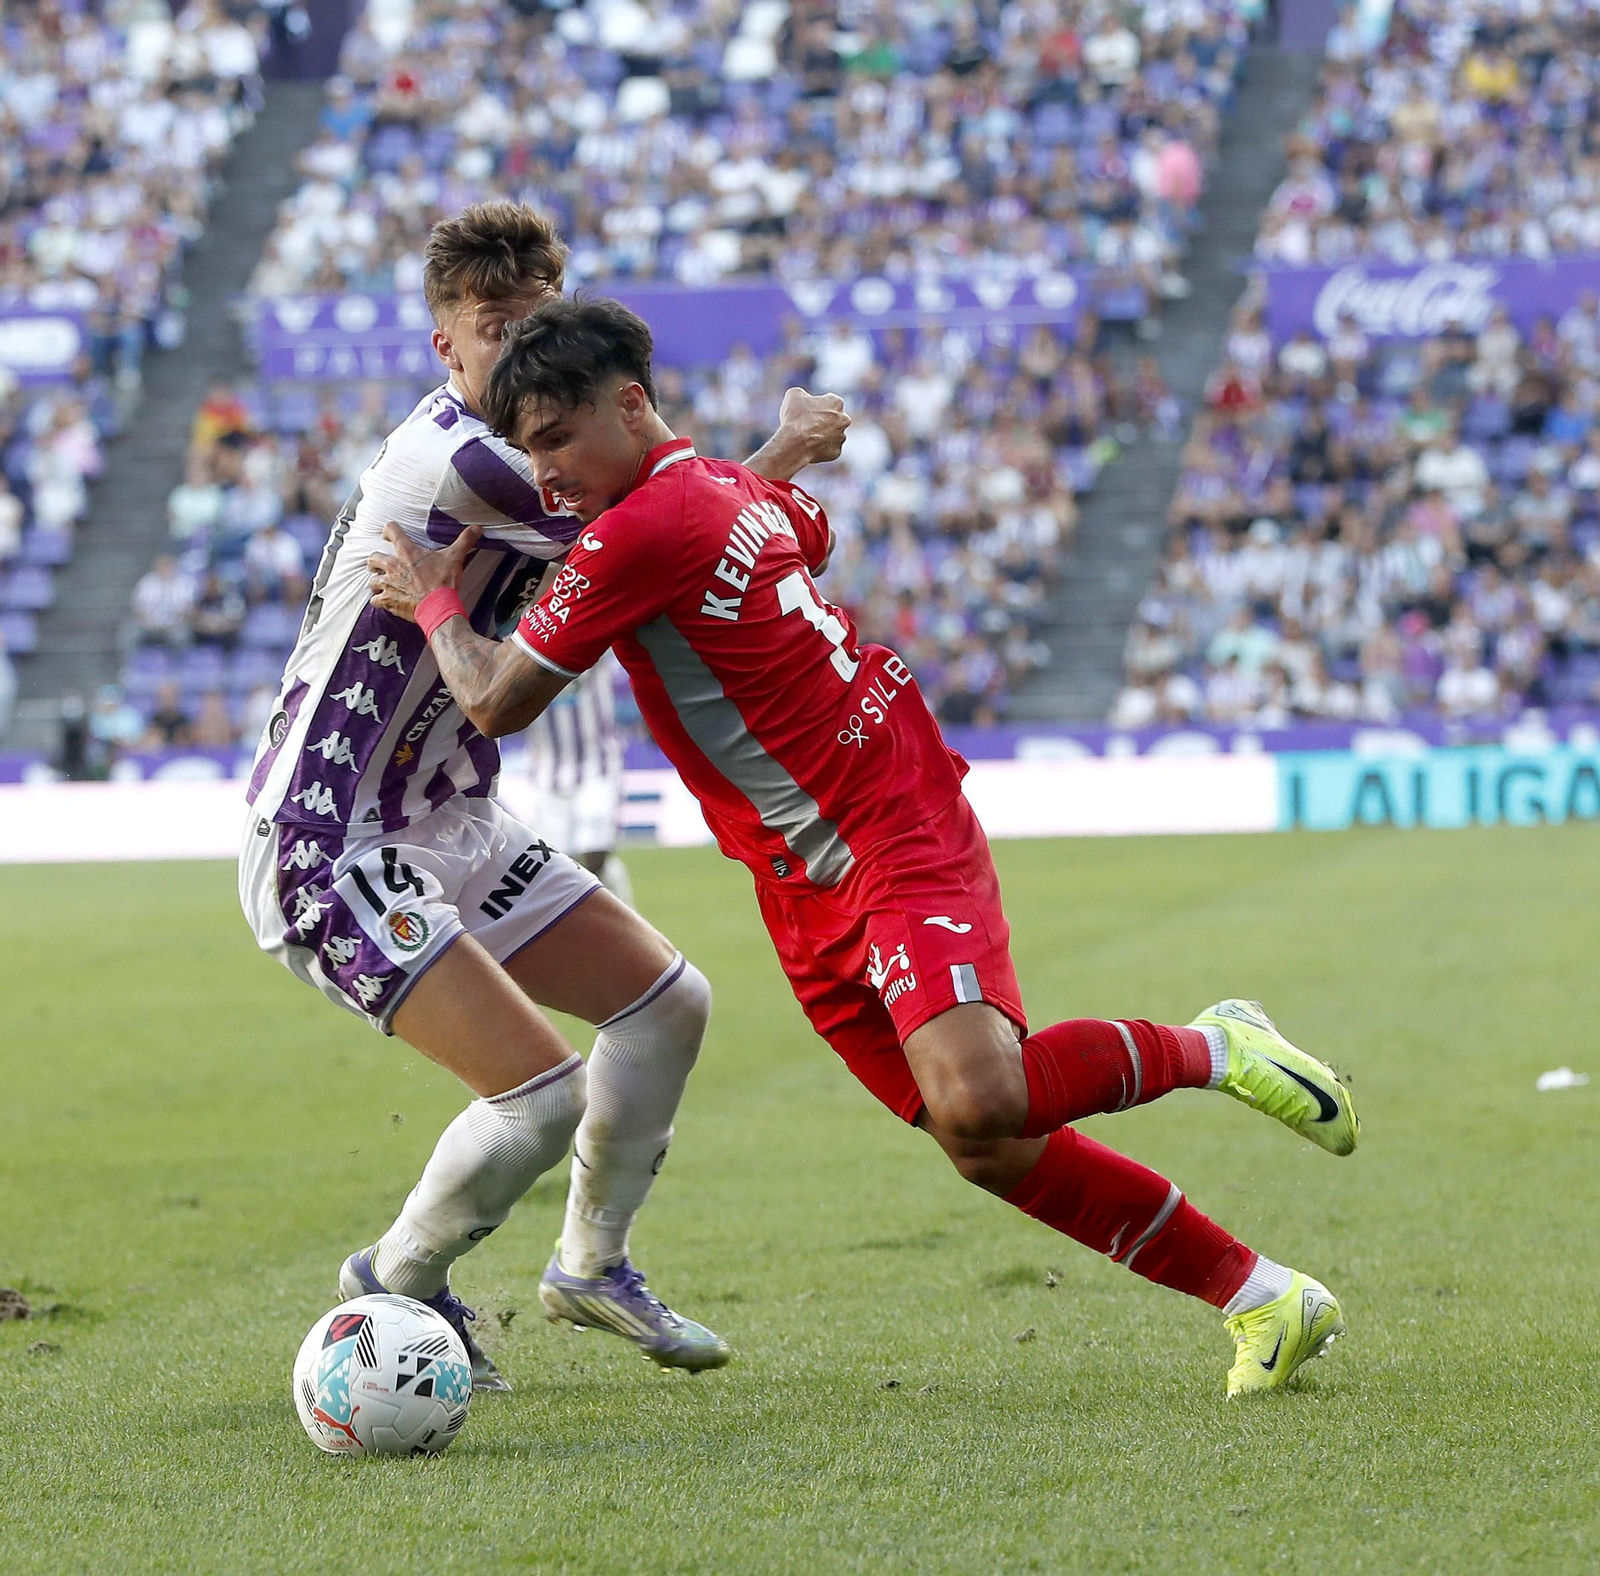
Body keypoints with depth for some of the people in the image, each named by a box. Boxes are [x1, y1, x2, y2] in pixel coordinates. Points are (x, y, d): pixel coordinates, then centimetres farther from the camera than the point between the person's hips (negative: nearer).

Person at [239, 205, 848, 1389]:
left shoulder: (520, 460, 9)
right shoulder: (452, 457, -23)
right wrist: (783, 456, -6)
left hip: (451, 825, 10)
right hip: (329, 848, -10)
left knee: (668, 1002, 14)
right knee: (544, 1095, -17)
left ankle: (593, 1265, 32)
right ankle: (399, 1285, 10)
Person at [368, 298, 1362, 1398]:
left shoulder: (637, 533, -17)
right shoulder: (737, 491, 13)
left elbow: (495, 702, -10)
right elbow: (814, 530, 39)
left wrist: (435, 603, 8)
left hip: (897, 848, -10)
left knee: (979, 1106, -30)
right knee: (992, 1149, 5)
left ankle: (1210, 1050, -4)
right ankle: (1265, 1299, 11)